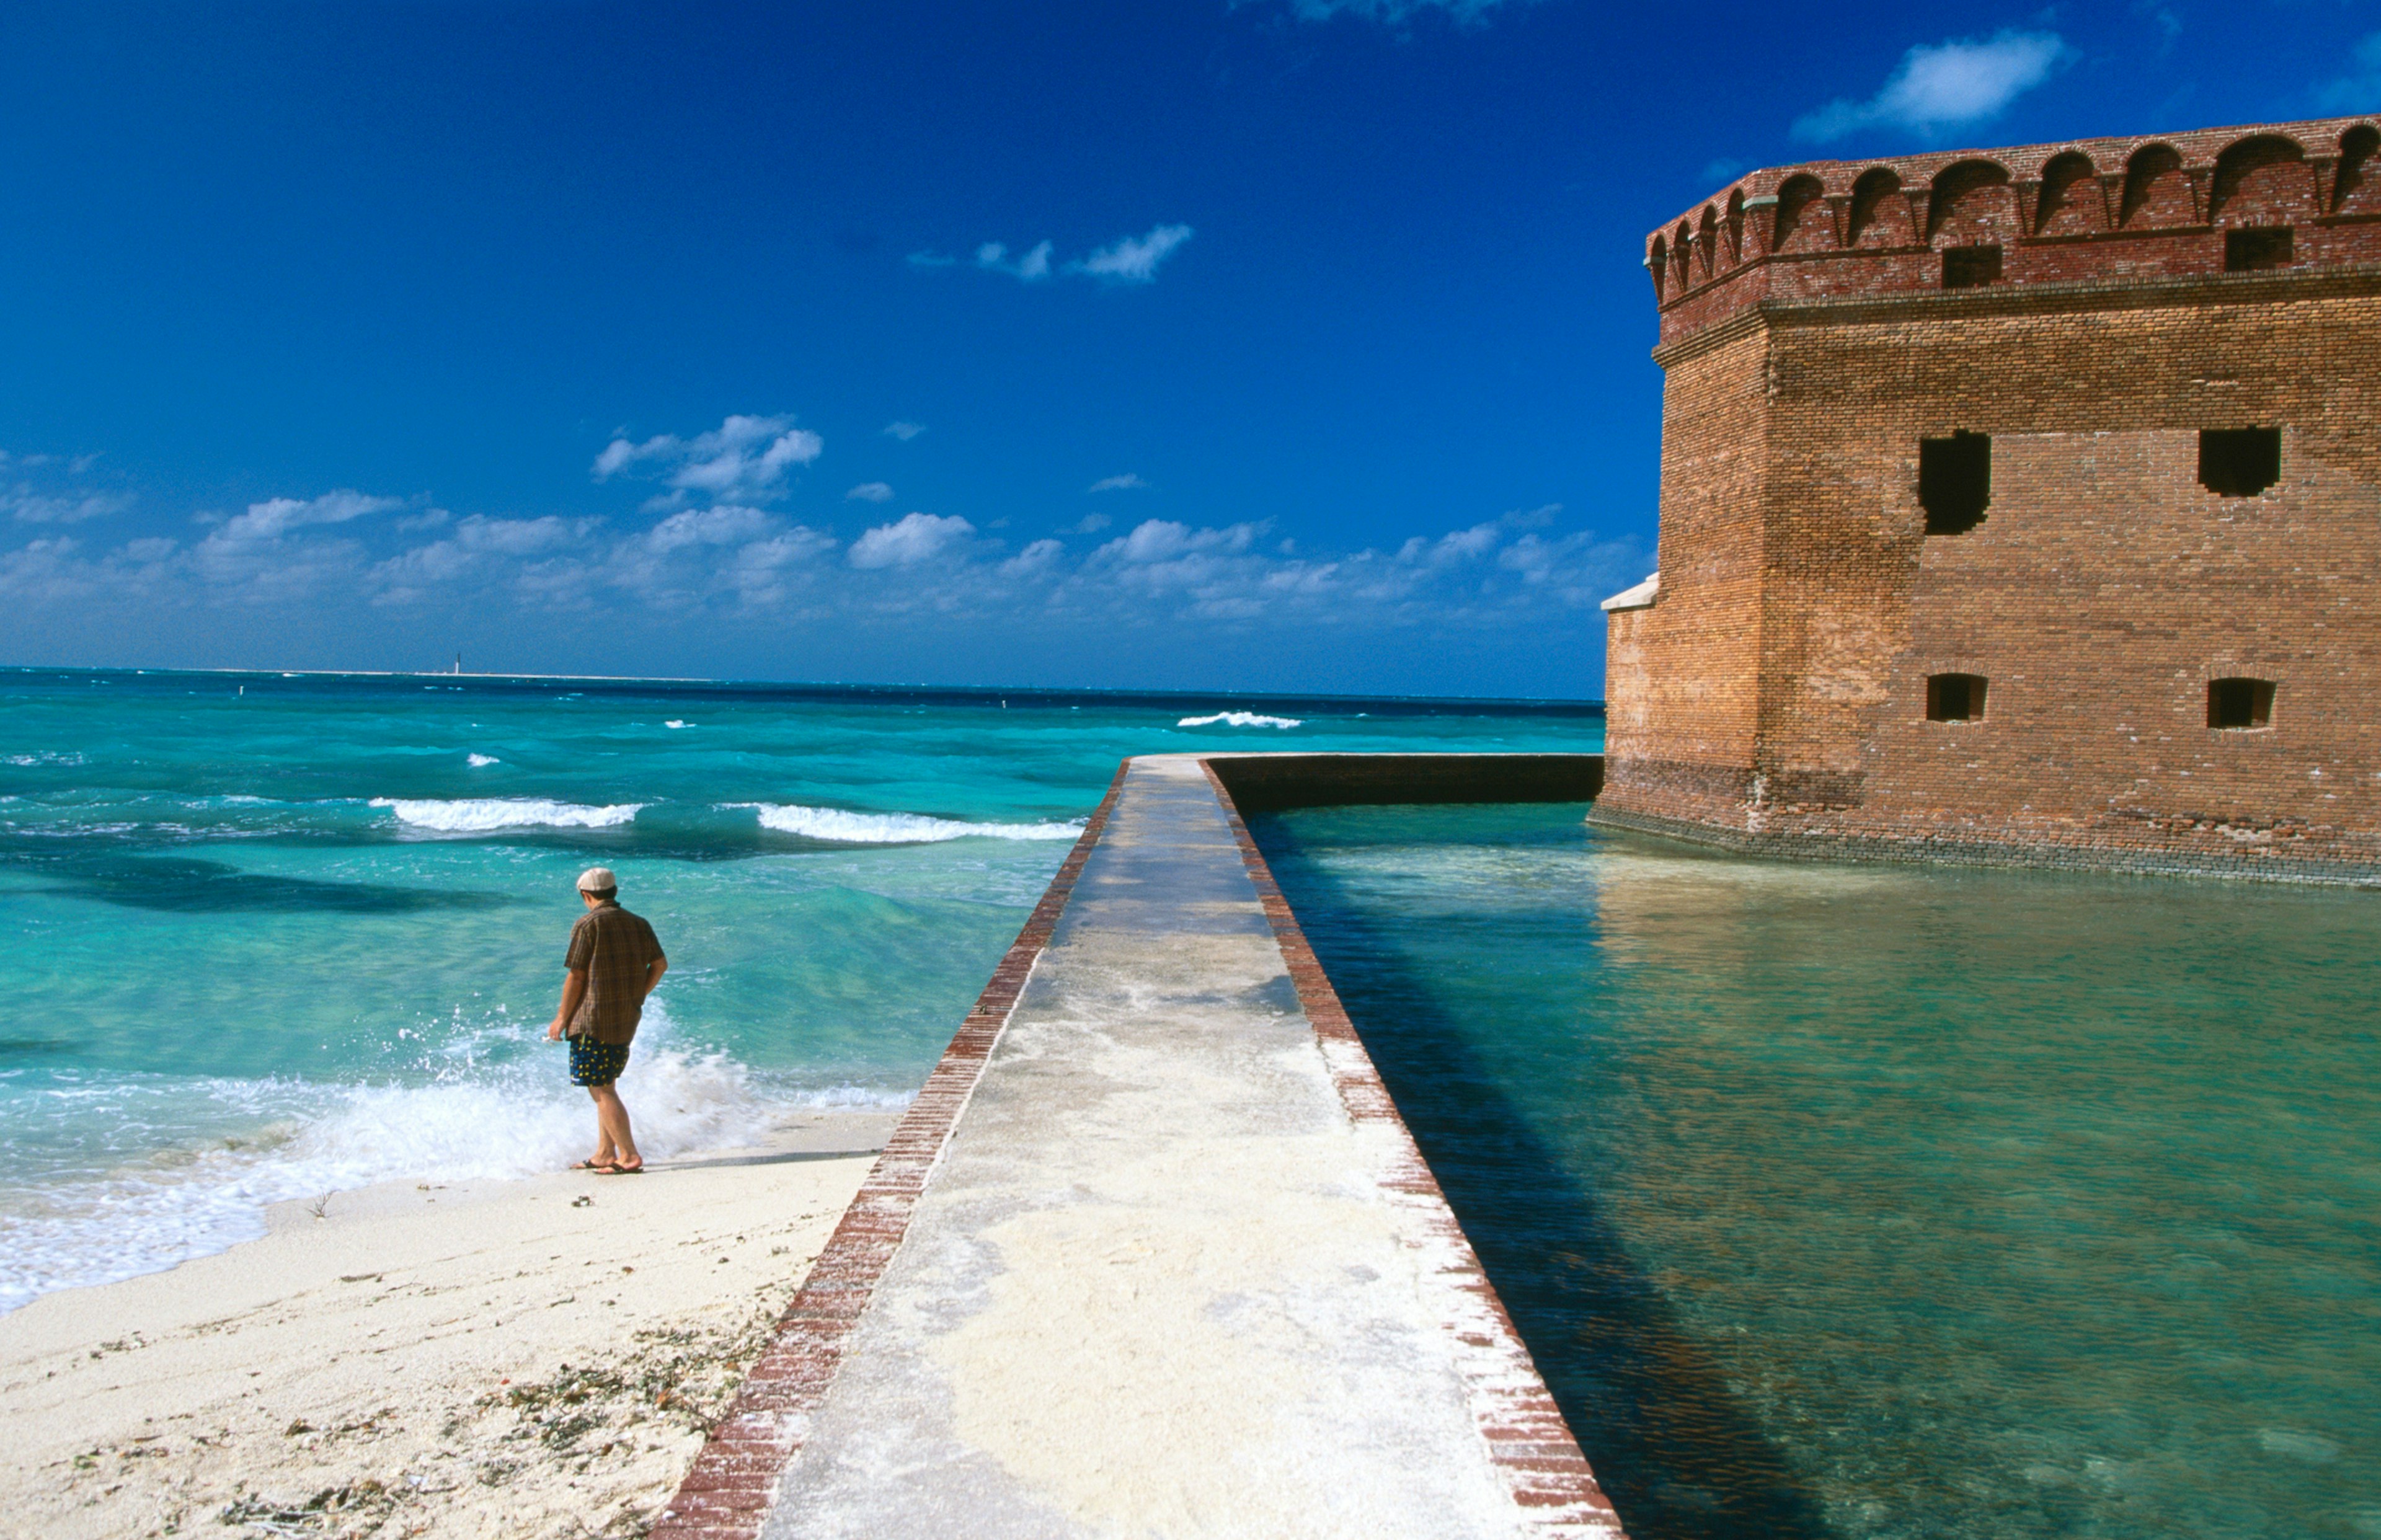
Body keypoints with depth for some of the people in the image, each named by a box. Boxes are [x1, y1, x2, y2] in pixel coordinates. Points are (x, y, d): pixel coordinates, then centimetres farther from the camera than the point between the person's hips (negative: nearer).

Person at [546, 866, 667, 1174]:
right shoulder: (638, 923, 10)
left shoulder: (588, 924, -9)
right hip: (627, 1019, 7)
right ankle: (605, 1154, 22)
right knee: (606, 1085, 18)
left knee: (601, 1090, -4)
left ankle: (630, 1156, -8)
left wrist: (561, 1019, -2)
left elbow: (576, 977, -10)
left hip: (594, 1018, -7)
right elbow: (660, 964, 9)